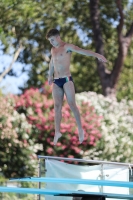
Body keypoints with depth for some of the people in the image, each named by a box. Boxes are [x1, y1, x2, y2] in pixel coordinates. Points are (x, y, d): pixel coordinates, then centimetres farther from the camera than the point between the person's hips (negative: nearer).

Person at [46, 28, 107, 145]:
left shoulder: (67, 47, -7)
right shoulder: (53, 50, 16)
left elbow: (81, 51, -23)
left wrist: (96, 55, -38)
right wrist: (50, 75, 46)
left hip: (67, 80, -6)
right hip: (56, 81, 6)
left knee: (72, 105, -7)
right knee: (57, 106, 1)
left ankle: (80, 130, 2)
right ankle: (57, 132, 1)